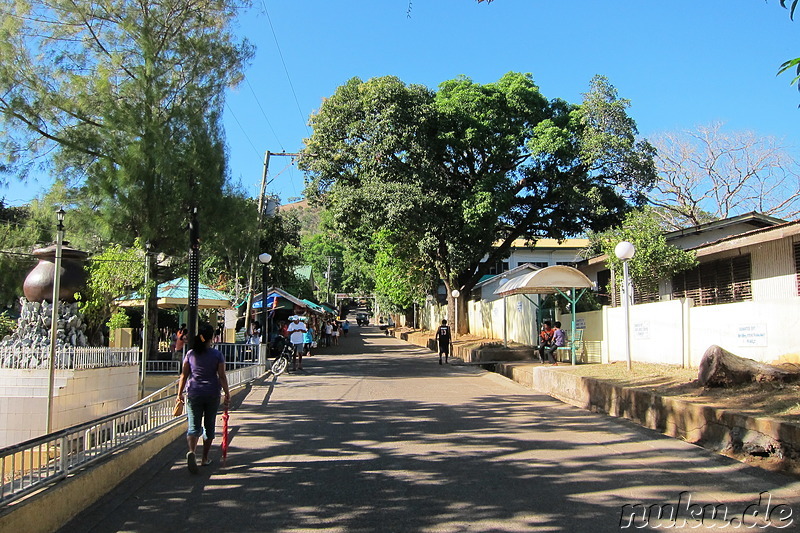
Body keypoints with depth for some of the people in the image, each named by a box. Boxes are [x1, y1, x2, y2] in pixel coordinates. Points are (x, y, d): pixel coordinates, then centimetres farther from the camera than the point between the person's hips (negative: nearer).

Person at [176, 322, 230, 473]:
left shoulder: (190, 354, 1)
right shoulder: (217, 355, -4)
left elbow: (183, 376, 2)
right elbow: (222, 377, -7)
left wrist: (180, 393, 11)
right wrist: (227, 394, 0)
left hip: (194, 394, 1)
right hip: (212, 394, -1)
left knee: (194, 426, 2)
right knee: (209, 426, 14)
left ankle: (191, 451, -25)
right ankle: (205, 458, 21)